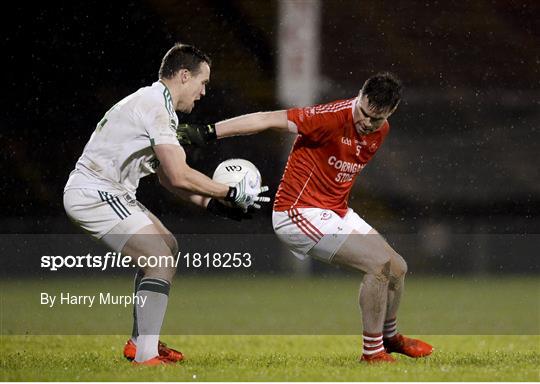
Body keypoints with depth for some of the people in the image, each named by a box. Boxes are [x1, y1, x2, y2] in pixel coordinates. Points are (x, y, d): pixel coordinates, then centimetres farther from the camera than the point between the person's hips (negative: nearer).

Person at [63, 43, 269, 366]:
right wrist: (232, 192, -12)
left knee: (168, 247, 19)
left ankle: (139, 342, 21)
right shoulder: (156, 106, -17)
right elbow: (179, 176, -22)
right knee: (161, 258, -16)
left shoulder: (156, 103, 16)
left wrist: (213, 203, 12)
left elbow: (167, 177, 20)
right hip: (94, 194, -11)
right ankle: (146, 355, -19)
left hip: (107, 192, 11)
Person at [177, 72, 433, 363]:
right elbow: (268, 120, -28)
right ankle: (373, 350, -4)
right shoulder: (334, 117, -25)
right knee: (380, 263, -18)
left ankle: (390, 336, 39)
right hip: (301, 213, -9)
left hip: (336, 212, 9)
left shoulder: (380, 131, 1)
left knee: (397, 269, 13)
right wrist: (209, 132, -33)